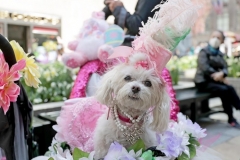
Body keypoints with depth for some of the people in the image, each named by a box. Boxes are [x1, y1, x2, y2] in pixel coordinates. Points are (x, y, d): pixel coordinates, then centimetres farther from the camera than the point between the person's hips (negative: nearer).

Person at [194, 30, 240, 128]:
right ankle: (231, 118, -12)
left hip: (214, 80, 6)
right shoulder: (204, 52, -4)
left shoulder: (219, 54, 15)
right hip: (203, 82, -6)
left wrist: (222, 73, -22)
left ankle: (232, 119, -18)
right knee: (224, 90, -24)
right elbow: (204, 67, -16)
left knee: (230, 88, -19)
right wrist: (220, 77, -16)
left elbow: (225, 67, 3)